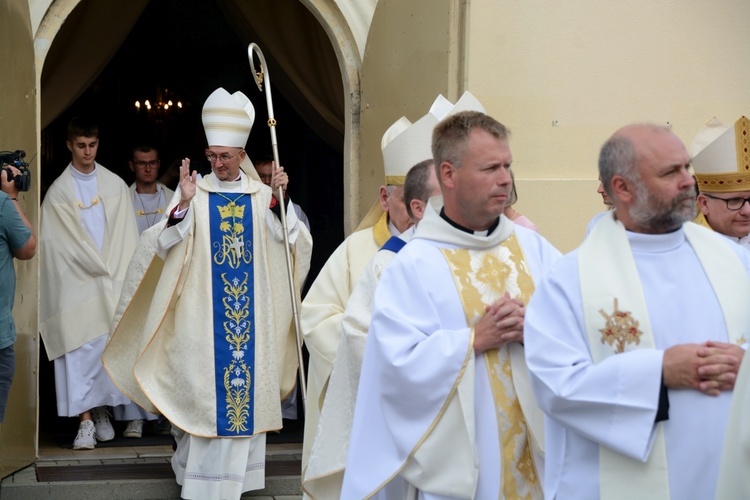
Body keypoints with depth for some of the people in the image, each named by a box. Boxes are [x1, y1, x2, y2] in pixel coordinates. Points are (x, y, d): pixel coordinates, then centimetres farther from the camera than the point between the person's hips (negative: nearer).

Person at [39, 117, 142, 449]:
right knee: (79, 350, -7)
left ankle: (102, 412, 15)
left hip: (114, 281, 2)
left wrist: (120, 273, -5)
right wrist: (99, 267, -6)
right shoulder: (58, 191, 3)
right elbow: (55, 243, 0)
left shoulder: (115, 185, 8)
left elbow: (126, 236, 6)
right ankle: (86, 422, -5)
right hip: (76, 282, -1)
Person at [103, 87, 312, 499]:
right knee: (203, 383, -3)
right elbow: (166, 244, -8)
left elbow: (294, 242, -4)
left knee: (248, 381, 4)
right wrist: (184, 204, -21)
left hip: (251, 312, 2)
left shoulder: (262, 195, 4)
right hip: (204, 313, -2)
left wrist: (281, 202, -16)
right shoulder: (194, 192, 0)